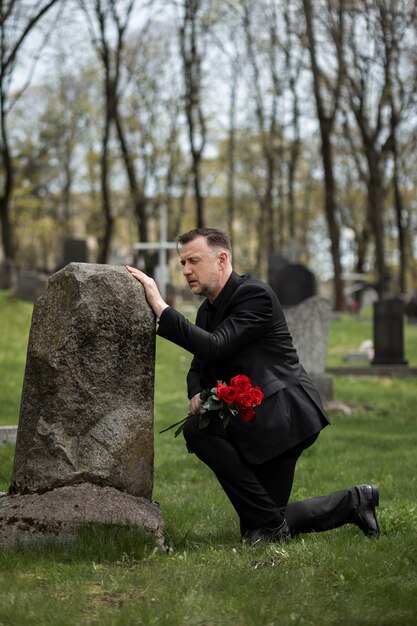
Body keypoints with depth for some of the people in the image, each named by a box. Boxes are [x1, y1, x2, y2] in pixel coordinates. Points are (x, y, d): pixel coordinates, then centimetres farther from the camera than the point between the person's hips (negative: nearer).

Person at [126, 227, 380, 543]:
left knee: (199, 429, -28)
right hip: (265, 420, 9)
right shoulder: (208, 310, 14)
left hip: (284, 410, -9)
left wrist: (160, 307, -27)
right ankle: (353, 501, 23)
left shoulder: (255, 293, -14)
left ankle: (269, 522, -17)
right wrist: (197, 393, -6)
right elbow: (199, 367, 19)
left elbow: (214, 348, -26)